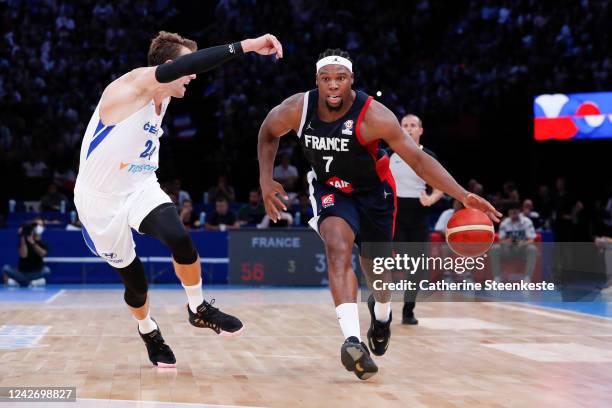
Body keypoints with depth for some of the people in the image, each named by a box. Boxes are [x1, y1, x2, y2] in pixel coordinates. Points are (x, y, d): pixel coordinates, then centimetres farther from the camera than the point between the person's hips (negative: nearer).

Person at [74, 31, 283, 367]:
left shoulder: (162, 98, 2)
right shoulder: (132, 85, -23)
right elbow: (176, 68, -42)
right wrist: (244, 46, -50)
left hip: (140, 188, 5)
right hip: (101, 201, -5)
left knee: (179, 238, -25)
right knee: (136, 284, 6)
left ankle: (198, 309, -5)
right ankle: (147, 330, 37)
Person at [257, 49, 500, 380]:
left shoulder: (373, 116, -31)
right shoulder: (297, 109, -22)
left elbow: (418, 159, -28)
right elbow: (268, 132, 1)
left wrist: (463, 196, -37)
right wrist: (266, 181, -8)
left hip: (372, 192, 0)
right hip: (329, 190, 1)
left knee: (376, 269, 14)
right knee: (339, 248, -29)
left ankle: (381, 311, 52)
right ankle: (353, 341, -37)